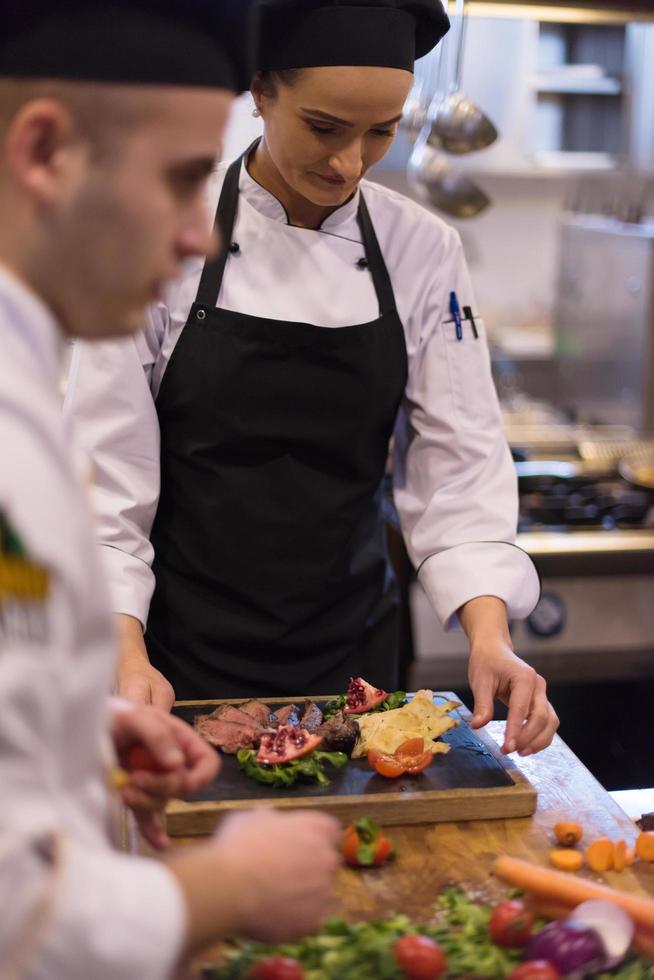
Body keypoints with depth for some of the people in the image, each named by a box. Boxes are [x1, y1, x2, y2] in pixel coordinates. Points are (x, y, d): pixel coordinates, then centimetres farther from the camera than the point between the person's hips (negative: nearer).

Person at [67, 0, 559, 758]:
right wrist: (126, 656, -21)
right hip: (183, 649, -2)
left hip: (349, 647, 3)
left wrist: (489, 633, -19)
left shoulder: (423, 252, -5)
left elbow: (458, 465, -5)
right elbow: (106, 466, -12)